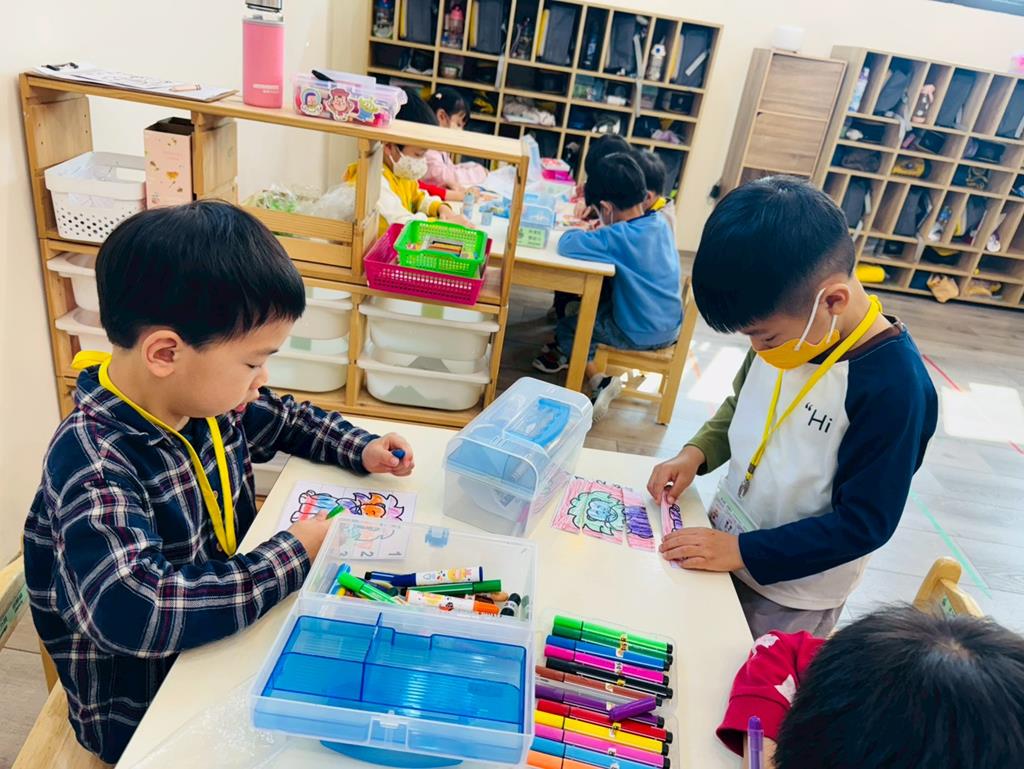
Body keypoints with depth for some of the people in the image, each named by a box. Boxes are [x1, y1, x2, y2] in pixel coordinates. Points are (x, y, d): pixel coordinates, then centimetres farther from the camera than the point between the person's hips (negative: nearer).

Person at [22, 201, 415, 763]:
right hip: (140, 712, -6)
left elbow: (287, 420, 12)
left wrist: (360, 450, -3)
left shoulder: (208, 398, -7)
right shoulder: (92, 462, -29)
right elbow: (136, 612, -40)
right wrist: (294, 554, -29)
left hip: (228, 637, 7)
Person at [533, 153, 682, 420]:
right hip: (670, 327, 8)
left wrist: (586, 232, -8)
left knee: (566, 328, 10)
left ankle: (599, 380, 1)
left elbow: (567, 244, -27)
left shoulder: (621, 237, -24)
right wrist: (604, 230, 0)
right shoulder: (660, 223, -2)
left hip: (641, 334, -8)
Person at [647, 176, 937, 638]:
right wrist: (696, 453, -6)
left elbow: (864, 523, -21)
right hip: (724, 539, 6)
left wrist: (744, 551, -23)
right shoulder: (787, 327, -8)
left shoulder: (894, 386, -27)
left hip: (791, 590, -5)